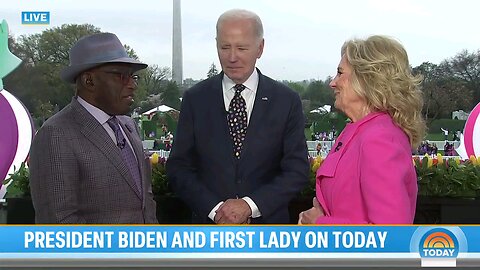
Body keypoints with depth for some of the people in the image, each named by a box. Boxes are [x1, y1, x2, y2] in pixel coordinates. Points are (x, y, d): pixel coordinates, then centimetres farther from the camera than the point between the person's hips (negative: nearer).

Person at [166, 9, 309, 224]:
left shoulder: (286, 101, -1)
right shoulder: (195, 99, 1)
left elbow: (297, 170, -4)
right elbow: (178, 168, 0)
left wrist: (249, 205, -15)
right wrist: (215, 208, -13)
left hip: (267, 231, 0)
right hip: (211, 230, 1)